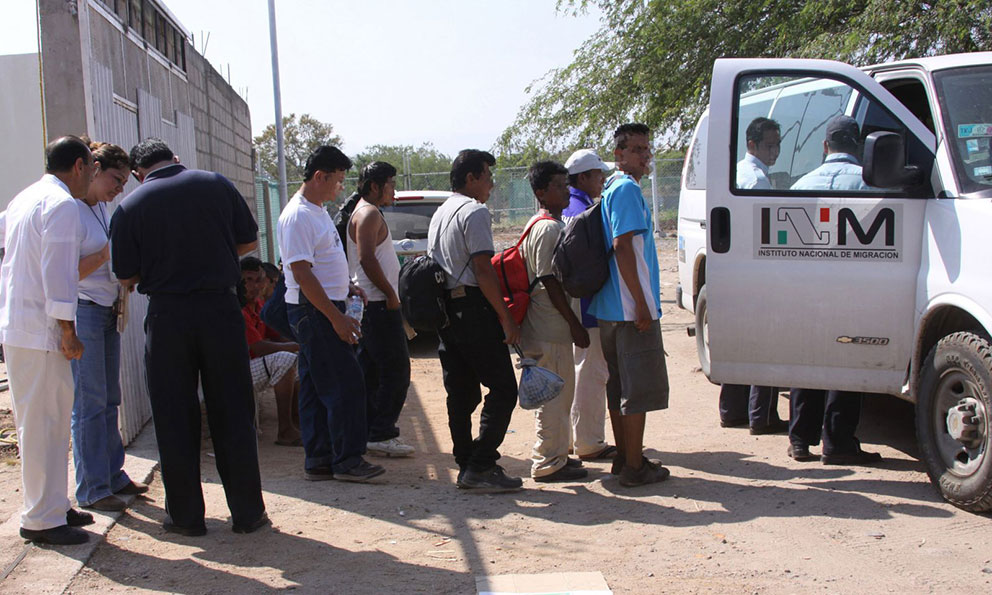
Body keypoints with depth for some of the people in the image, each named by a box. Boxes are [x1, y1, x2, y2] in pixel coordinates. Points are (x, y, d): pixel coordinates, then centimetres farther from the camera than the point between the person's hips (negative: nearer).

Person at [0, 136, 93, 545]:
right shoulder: (62, 205, -13)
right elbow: (57, 274, -19)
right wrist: (68, 332, -15)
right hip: (39, 331, -10)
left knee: (41, 421, 16)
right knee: (44, 423, -4)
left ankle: (50, 506, 25)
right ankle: (41, 519, 2)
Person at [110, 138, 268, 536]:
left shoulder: (131, 206, -3)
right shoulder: (217, 185, 2)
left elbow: (127, 277, 0)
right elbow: (249, 241, 9)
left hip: (167, 314, -1)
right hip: (221, 306, 2)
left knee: (175, 419, 9)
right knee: (233, 414, 9)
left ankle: (186, 515, 15)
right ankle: (247, 512, 14)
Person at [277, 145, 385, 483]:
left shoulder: (317, 211, 15)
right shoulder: (297, 216, -16)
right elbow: (302, 273, -21)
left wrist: (346, 287, 12)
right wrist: (337, 318, -22)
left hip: (326, 309, 10)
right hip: (313, 312, -10)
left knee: (317, 389, 11)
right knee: (345, 385, -7)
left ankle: (318, 461, 17)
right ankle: (347, 461, 0)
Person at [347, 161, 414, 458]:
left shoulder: (364, 212, 20)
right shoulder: (369, 213, -12)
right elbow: (367, 258, -22)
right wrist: (391, 293, -17)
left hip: (370, 303, 11)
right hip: (378, 303, -11)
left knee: (371, 372, 12)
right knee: (396, 370, -9)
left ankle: (370, 433, 17)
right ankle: (381, 435, -7)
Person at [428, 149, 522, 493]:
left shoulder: (440, 214, 19)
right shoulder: (475, 212, -10)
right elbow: (483, 270, -16)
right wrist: (506, 318, -14)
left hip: (444, 310, 9)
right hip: (473, 309, -9)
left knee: (461, 393, 11)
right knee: (503, 388, -5)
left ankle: (466, 466, 15)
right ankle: (480, 468, -9)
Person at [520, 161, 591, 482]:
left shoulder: (540, 225, 16)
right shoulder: (548, 229, -16)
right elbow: (550, 283, -21)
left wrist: (571, 323, 21)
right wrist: (575, 325, -17)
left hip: (549, 327, 11)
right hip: (550, 327, -11)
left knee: (556, 393, 17)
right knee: (555, 394, -4)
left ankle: (555, 455, 27)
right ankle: (548, 464, 3)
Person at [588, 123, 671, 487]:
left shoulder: (612, 189, 17)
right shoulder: (627, 189, -13)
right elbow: (622, 246, -21)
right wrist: (641, 304, -21)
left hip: (609, 308, 10)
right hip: (631, 307, -10)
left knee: (619, 385, 15)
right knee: (640, 388, -3)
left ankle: (623, 457, 24)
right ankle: (634, 467, 1)